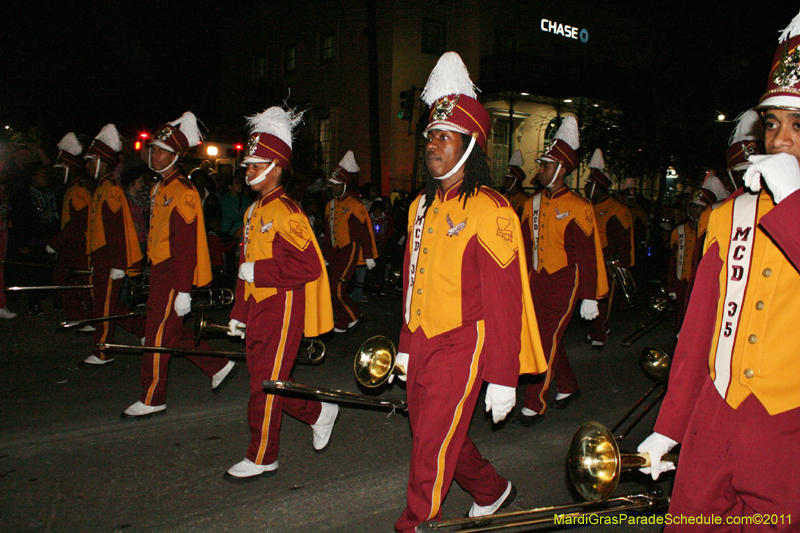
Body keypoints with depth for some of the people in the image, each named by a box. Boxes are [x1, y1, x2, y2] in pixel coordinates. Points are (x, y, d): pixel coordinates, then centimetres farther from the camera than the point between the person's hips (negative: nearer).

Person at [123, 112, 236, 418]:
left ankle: (152, 400, 11)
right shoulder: (160, 189, 15)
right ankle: (220, 366, 30)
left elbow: (186, 246, -21)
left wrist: (182, 291, -23)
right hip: (160, 272, 10)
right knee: (173, 332, 16)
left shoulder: (183, 192, -16)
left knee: (158, 336, -2)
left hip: (173, 276, -10)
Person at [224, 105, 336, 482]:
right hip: (258, 309, 9)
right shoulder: (254, 211, 13)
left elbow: (309, 266, -23)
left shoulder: (286, 213, -15)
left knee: (265, 384, 1)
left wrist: (258, 271, -21)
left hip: (282, 310, -9)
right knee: (264, 379, 16)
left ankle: (262, 458, 17)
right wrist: (239, 313, 18)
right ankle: (320, 413, 34)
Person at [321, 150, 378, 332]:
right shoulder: (331, 205, 14)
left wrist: (369, 256, -12)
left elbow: (365, 232, -11)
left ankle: (353, 315, 7)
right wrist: (325, 256, 22)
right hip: (335, 254, 8)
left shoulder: (355, 206, -10)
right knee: (334, 288, 7)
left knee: (336, 287, -13)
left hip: (350, 251, -8)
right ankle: (342, 321, 19)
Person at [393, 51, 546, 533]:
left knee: (432, 450, -1)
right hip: (422, 345, 8)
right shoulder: (422, 206, 10)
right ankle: (493, 491, 44)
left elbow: (504, 299, -16)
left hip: (462, 348, -8)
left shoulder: (490, 211, -14)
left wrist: (503, 378, -16)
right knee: (438, 436, 20)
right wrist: (407, 345, 19)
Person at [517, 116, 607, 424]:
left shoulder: (578, 208, -9)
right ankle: (568, 388, 34)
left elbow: (587, 255, -10)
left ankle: (534, 405, 1)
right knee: (547, 337, 13)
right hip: (537, 283, 6)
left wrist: (589, 298, -11)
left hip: (564, 284, -6)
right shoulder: (532, 204, 10)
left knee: (547, 340, -8)